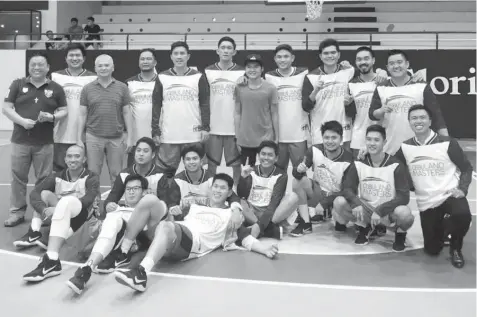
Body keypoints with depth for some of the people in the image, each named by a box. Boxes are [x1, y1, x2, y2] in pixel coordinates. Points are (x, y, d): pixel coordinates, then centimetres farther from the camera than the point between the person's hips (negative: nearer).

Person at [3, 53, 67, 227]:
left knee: (44, 179, 6)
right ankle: (17, 212, 16)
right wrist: (22, 121, -14)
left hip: (45, 142, 0)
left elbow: (64, 111, 6)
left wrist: (51, 117, -15)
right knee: (18, 178, 6)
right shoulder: (17, 84, 4)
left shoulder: (56, 88, 4)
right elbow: (6, 108, 1)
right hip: (20, 140, 1)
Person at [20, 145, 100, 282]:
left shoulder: (91, 178, -2)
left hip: (83, 216, -5)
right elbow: (34, 194, -4)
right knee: (44, 193, 0)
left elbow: (88, 200, -20)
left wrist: (59, 208, -29)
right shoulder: (57, 177, 9)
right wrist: (44, 209, -25)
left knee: (66, 201, -34)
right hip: (61, 216, 5)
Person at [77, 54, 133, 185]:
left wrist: (129, 137, 0)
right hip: (93, 137, 0)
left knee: (116, 175, 5)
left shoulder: (122, 87, 5)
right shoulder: (87, 89, 5)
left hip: (116, 138, 0)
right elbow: (82, 115, 7)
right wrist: (79, 138, 2)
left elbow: (126, 113, 6)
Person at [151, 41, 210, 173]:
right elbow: (156, 106, 6)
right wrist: (155, 131, 1)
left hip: (193, 135, 0)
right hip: (168, 136, 1)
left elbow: (205, 104, 4)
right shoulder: (162, 77, 6)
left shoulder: (198, 77, 4)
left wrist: (205, 127, -5)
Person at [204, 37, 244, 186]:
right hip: (213, 127, 1)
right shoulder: (208, 71, 5)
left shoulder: (242, 73, 2)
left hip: (235, 127, -1)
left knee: (236, 163, 7)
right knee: (211, 164, 8)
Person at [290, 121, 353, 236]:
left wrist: (323, 204, -26)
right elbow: (295, 173, -10)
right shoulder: (315, 151, -11)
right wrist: (299, 170, -36)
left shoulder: (348, 161, -19)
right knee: (298, 180, -24)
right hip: (317, 192, 3)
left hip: (336, 197, -3)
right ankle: (305, 224, -16)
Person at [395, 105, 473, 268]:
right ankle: (442, 228, 38)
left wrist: (462, 189, -13)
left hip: (450, 195, -2)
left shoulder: (447, 143, -8)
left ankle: (455, 248, -4)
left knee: (463, 215, -37)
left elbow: (466, 168, -1)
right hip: (426, 203, 3)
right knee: (432, 249, 2)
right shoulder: (404, 147, 0)